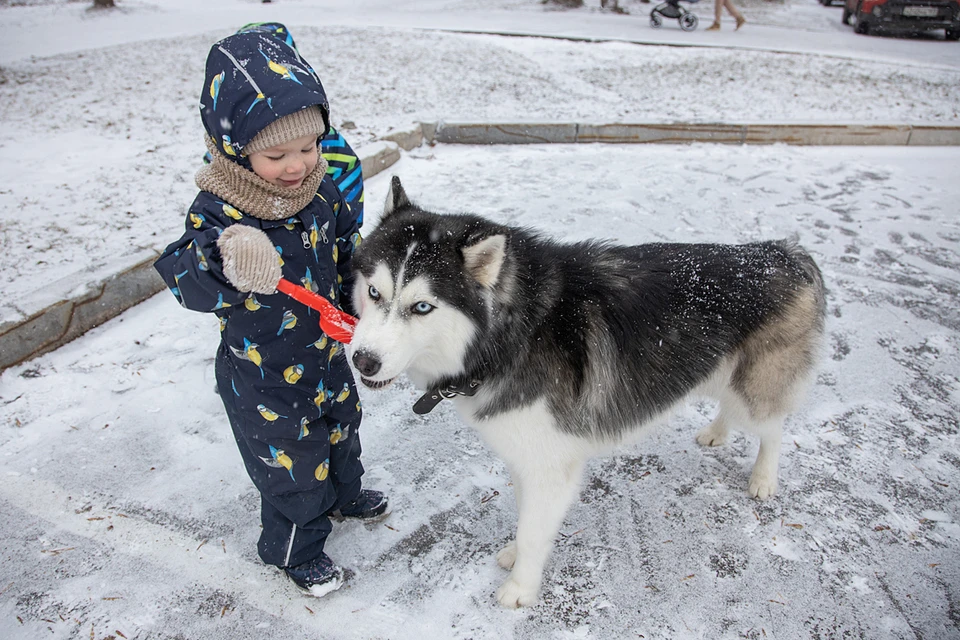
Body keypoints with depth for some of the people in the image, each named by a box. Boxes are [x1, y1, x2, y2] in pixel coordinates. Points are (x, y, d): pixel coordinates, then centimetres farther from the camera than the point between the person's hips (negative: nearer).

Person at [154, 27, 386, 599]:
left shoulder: (322, 188, -9)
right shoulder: (219, 211, -27)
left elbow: (348, 247, 6)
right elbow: (190, 284, -38)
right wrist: (231, 270, -58)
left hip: (327, 350, 7)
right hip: (264, 372, -6)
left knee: (341, 427, 29)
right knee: (290, 461, 11)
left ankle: (343, 492, 61)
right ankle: (296, 548, 39)